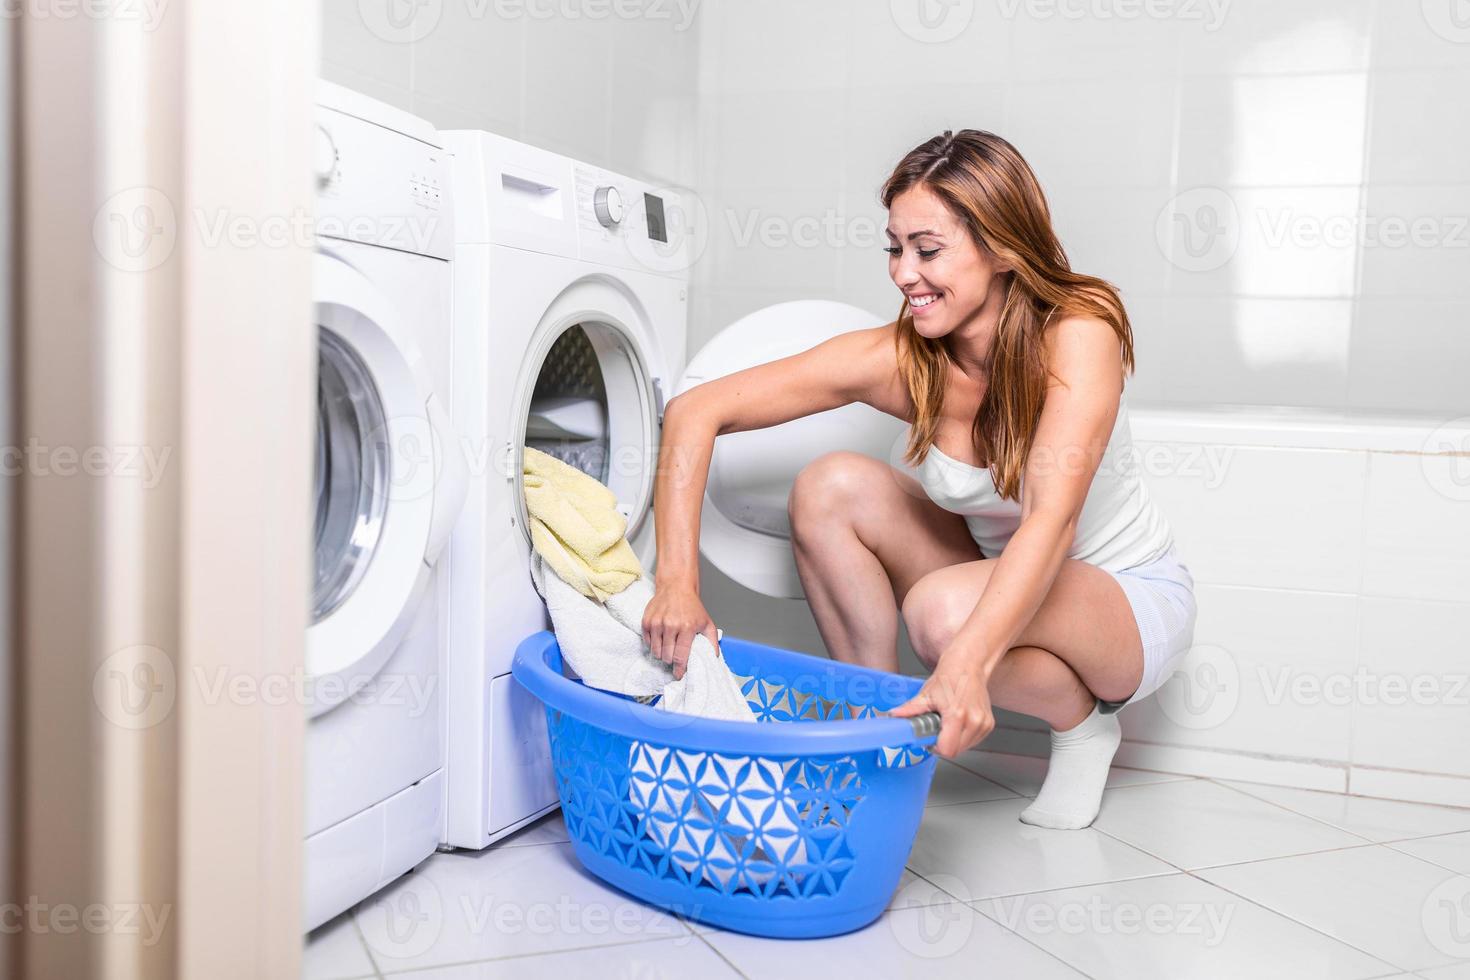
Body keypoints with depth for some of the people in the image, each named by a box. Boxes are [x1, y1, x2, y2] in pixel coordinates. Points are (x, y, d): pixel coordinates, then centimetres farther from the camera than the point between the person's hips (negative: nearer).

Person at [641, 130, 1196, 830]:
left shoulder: (1079, 334, -26)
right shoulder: (901, 361, -18)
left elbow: (1050, 520, -39)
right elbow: (695, 412, -20)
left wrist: (966, 663, -54)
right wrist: (677, 581, -32)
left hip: (1134, 604, -4)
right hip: (1000, 582, 4)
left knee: (946, 608, -35)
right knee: (830, 486, -20)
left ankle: (1083, 723, -4)